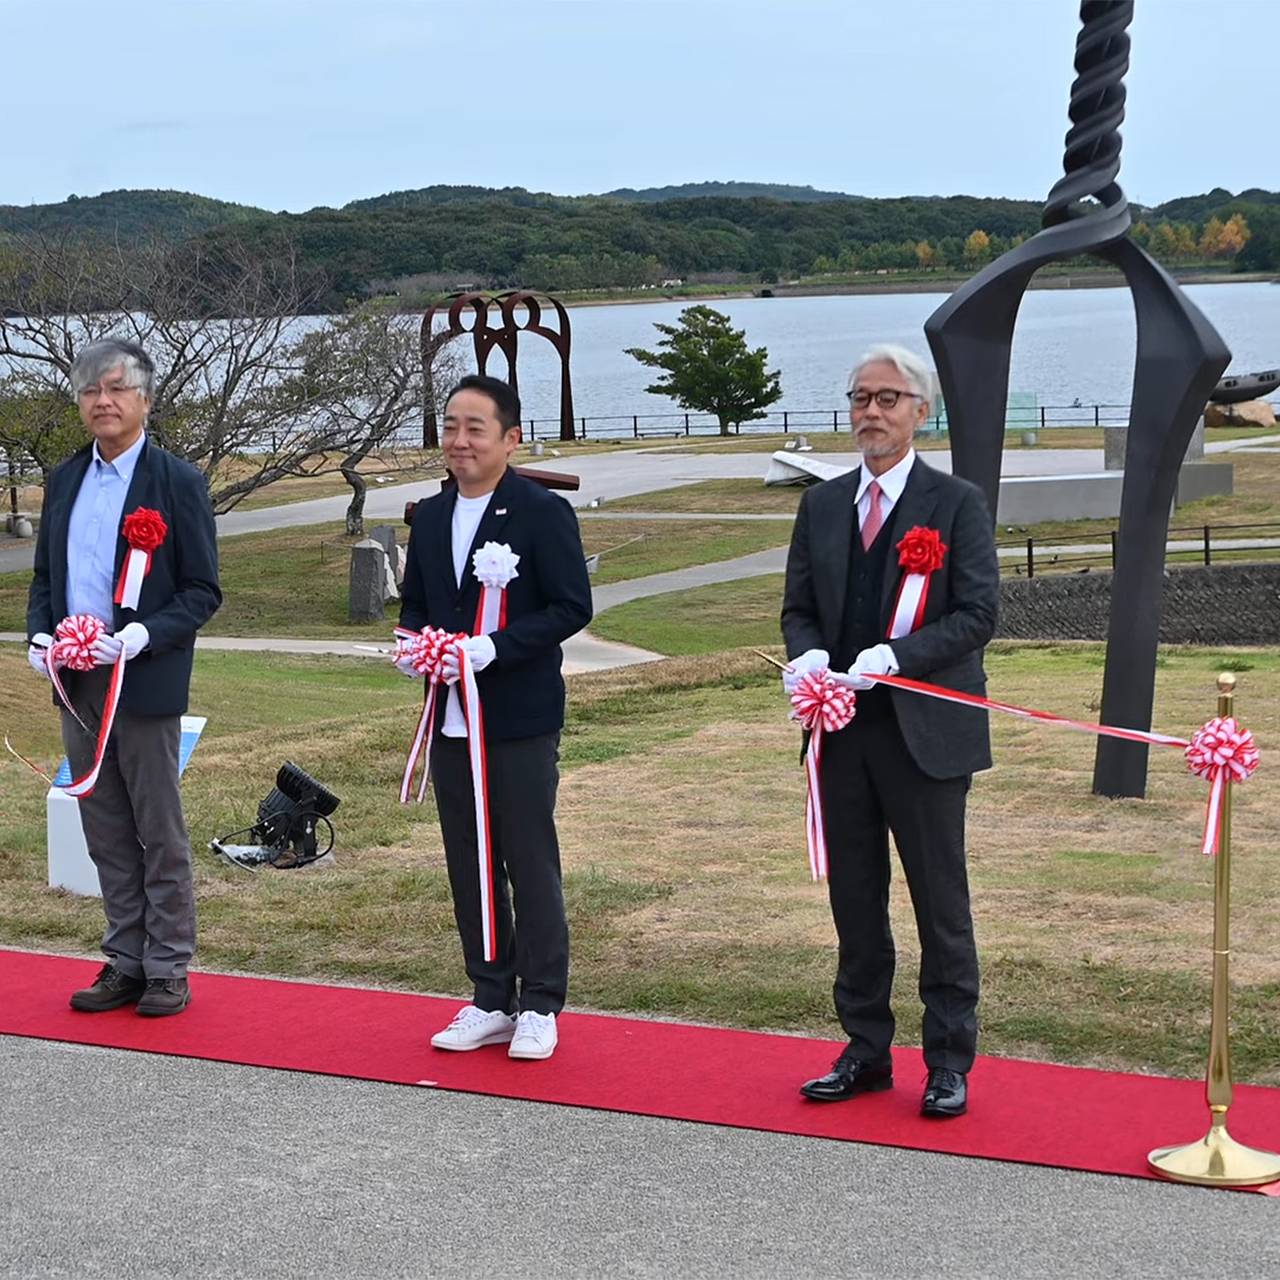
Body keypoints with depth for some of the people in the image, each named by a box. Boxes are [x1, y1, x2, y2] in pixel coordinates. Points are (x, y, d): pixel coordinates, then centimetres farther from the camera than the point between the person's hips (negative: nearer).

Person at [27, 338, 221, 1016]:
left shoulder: (178, 483, -6)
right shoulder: (64, 480, 11)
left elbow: (203, 592, -7)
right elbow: (44, 576, 17)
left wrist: (144, 636, -21)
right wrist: (39, 634, -2)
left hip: (144, 680, -6)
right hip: (76, 682, 6)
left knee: (159, 832, 3)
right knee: (107, 833, 12)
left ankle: (167, 970, 11)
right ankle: (125, 962, 21)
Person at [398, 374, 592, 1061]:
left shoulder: (542, 513, -8)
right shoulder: (430, 516, 12)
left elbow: (572, 607, -12)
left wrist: (494, 648, -21)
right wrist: (413, 642, -3)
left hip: (521, 720, -6)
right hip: (452, 718, 6)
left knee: (530, 862, 1)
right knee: (468, 863, 11)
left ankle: (539, 1005, 11)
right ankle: (491, 1001, 22)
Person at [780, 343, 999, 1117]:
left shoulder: (957, 503, -4)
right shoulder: (822, 505, 11)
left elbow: (979, 613, -10)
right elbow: (799, 607, 13)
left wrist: (894, 657, -21)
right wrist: (808, 654, -10)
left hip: (925, 732, -5)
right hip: (843, 732, 5)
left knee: (941, 903, 3)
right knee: (855, 901, 11)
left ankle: (950, 1063, 13)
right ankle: (867, 1051, 23)